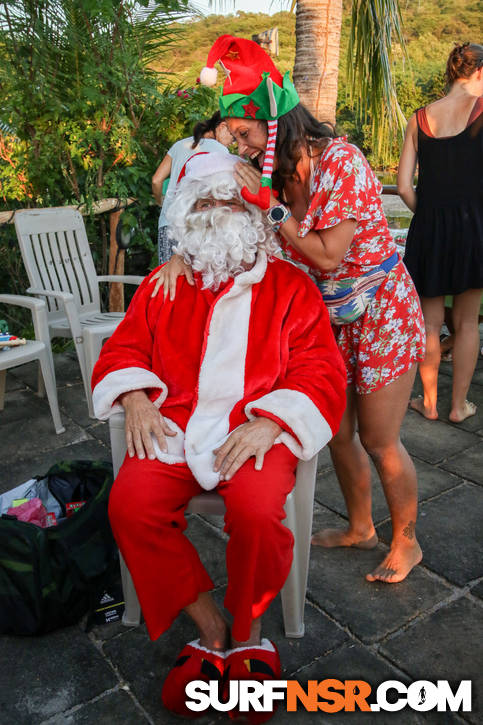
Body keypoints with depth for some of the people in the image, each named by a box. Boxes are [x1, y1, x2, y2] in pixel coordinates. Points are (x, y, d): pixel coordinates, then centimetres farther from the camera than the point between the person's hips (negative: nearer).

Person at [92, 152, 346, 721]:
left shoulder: (290, 285, 9)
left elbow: (321, 371, 0)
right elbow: (124, 348, 16)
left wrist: (268, 424, -17)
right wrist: (136, 402, -5)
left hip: (256, 428, -3)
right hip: (174, 423, 3)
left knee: (257, 513, -30)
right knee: (130, 506, -22)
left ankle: (247, 634, 2)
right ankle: (211, 632, -2)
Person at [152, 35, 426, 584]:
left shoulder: (341, 162, -21)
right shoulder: (276, 172, -1)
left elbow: (327, 256, -22)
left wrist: (269, 204, -25)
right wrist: (184, 253, -16)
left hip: (379, 312, -7)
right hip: (330, 315, 7)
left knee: (379, 442, 3)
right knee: (338, 432, 14)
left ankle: (406, 542, 27)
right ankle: (360, 527, 37)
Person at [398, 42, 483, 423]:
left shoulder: (420, 118, 5)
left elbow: (404, 186, 2)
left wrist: (431, 216, 13)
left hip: (429, 228, 2)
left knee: (430, 321, 13)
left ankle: (429, 402, 23)